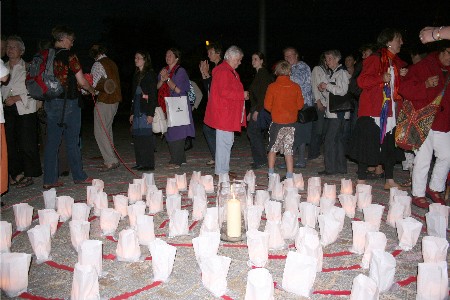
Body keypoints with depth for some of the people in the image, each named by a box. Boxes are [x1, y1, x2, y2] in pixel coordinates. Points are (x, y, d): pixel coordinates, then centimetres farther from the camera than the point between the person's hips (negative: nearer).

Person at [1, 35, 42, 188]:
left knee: (26, 144, -5)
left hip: (25, 110, -5)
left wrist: (17, 98, -14)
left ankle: (29, 175, 4)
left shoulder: (27, 68, -1)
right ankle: (15, 173, 16)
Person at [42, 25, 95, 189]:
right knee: (72, 142, 4)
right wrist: (92, 90, 11)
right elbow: (82, 82, -8)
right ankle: (79, 176, 14)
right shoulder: (69, 55, -10)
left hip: (50, 102, 6)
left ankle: (49, 180, 11)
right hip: (68, 102, -5)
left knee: (52, 141, 8)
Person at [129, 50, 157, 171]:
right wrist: (132, 113, 18)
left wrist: (150, 114, -17)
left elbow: (153, 95, -11)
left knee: (146, 136, -7)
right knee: (137, 137, 7)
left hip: (146, 110, -8)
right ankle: (140, 163, 15)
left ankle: (149, 164, -1)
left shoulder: (150, 74, -5)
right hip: (137, 110, 8)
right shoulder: (137, 75, 18)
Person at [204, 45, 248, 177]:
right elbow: (224, 92, -23)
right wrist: (242, 95, -15)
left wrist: (242, 95, 14)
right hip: (223, 113, -11)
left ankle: (224, 169, 23)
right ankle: (222, 171, 0)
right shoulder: (223, 71, -15)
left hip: (229, 113, 11)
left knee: (228, 141, 14)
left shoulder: (231, 71, 20)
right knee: (225, 142, -7)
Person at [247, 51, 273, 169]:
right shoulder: (258, 74, 20)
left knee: (252, 131, -11)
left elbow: (263, 93, -18)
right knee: (256, 133, 9)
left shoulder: (264, 74, -10)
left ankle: (261, 160, -6)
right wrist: (251, 112, 20)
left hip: (261, 107, -10)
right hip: (257, 107, 10)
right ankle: (259, 160, 13)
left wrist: (257, 110, -22)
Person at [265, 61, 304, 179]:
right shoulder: (296, 87, -2)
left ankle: (271, 173, 17)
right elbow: (300, 105, 3)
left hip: (277, 122, -2)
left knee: (273, 147, 14)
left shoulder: (272, 86, -8)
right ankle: (290, 175, 6)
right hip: (291, 122, 2)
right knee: (288, 149, 8)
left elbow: (267, 105, -5)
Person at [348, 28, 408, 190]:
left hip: (391, 111, 8)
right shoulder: (374, 59, -8)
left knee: (390, 145, 10)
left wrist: (403, 76, 10)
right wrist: (381, 78, -25)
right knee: (368, 145, -3)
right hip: (372, 111, -8)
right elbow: (362, 81, -16)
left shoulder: (397, 62, 17)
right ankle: (361, 181, 7)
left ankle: (389, 180, 21)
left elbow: (399, 86, 31)